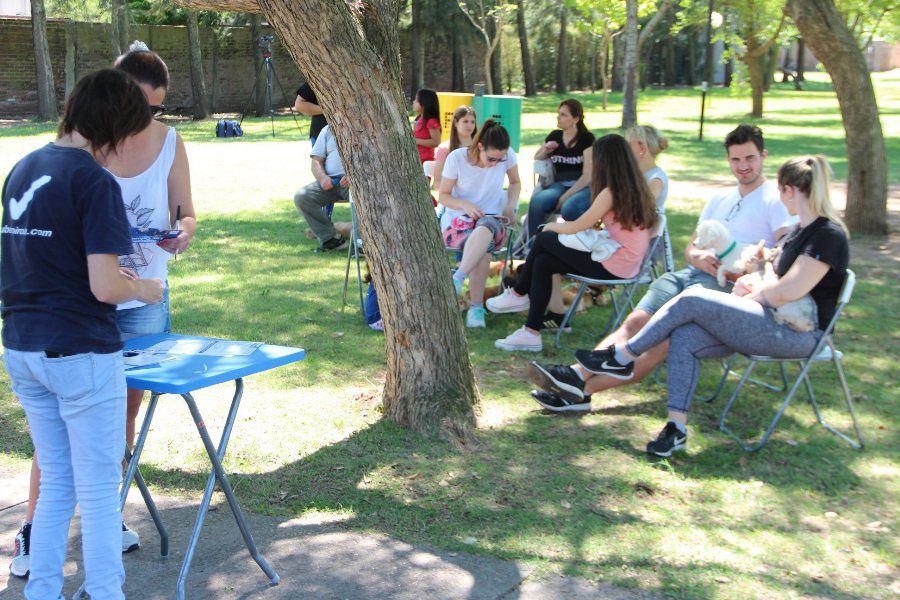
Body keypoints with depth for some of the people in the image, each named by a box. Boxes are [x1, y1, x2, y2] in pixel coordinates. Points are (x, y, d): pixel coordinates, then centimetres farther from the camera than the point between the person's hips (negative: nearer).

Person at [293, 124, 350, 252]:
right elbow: (316, 161, 14)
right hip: (331, 180, 4)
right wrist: (322, 177, -9)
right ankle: (330, 238, -17)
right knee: (301, 196, -20)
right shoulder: (327, 130, 20)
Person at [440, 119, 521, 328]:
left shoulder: (507, 155, -4)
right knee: (484, 247, -37)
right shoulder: (457, 158, -10)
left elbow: (515, 182, 15)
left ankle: (457, 279, -46)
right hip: (457, 219, -1)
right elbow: (443, 196, -2)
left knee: (485, 228, -40)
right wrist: (465, 205, -22)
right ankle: (477, 306, -36)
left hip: (492, 218, 1)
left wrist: (511, 206, -5)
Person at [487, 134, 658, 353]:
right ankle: (531, 332, 7)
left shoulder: (612, 192, -18)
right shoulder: (635, 187, 9)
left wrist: (551, 227, 6)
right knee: (543, 262, 6)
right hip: (627, 264, 9)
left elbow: (577, 227, -11)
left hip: (613, 266, -9)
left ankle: (518, 294, 22)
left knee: (543, 240, 2)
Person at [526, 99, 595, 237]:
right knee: (537, 201, -30)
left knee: (568, 209, -38)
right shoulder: (554, 136, 11)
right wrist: (545, 151, 1)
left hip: (582, 187, -4)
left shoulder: (586, 138, -2)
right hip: (559, 185, 4)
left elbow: (588, 175, -9)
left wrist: (565, 197, -15)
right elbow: (536, 160, 24)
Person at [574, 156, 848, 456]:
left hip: (797, 335, -9)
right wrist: (752, 284, 1)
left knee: (691, 301, -18)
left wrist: (751, 294, -4)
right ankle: (676, 428, -15)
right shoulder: (800, 230, 16)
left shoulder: (828, 234, -15)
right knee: (684, 337, -12)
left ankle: (623, 356, -3)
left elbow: (788, 291, -23)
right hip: (775, 322, 9)